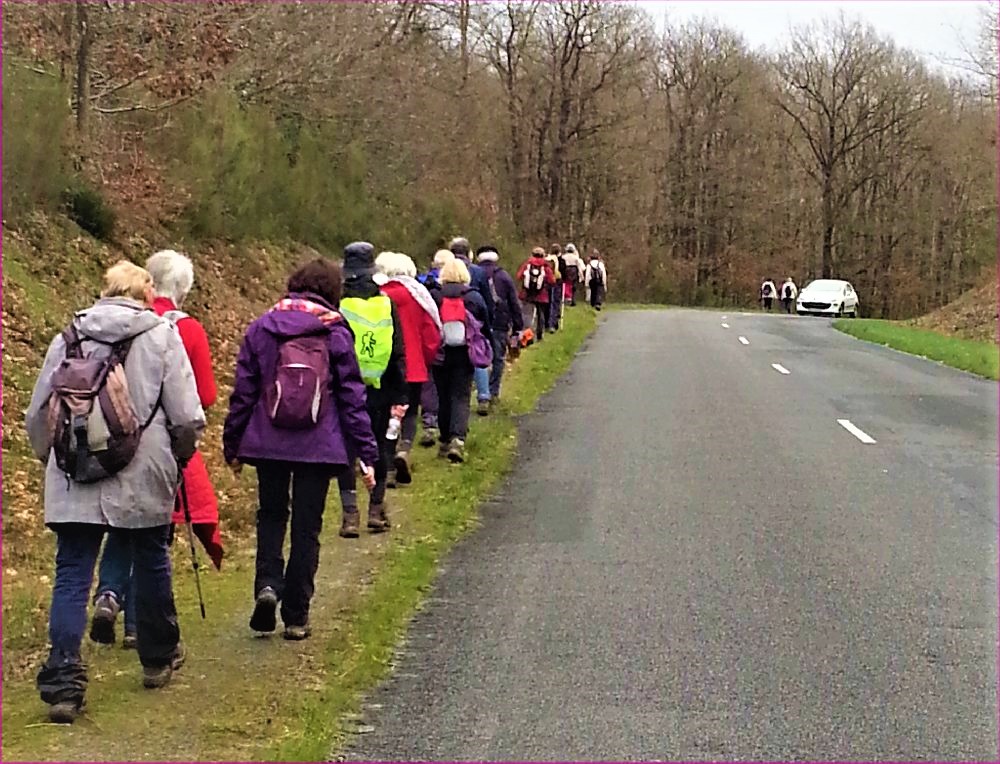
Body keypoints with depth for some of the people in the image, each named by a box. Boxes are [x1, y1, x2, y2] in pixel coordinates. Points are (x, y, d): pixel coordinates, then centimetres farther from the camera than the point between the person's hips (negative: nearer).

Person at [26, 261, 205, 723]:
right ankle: (158, 658, 35)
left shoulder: (67, 338, 9)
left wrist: (52, 458, 26)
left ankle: (62, 681, -9)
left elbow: (37, 413, 11)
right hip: (142, 481, -1)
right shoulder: (161, 335, -1)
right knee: (151, 564, 18)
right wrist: (180, 456, 13)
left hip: (72, 482, 2)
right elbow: (187, 416, -6)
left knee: (71, 576, 3)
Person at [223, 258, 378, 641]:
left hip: (268, 443, 1)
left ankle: (268, 584, -4)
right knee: (307, 527, 7)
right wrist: (367, 453, 1)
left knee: (271, 515, 19)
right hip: (319, 447, -1)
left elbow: (243, 392, 5)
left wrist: (232, 445, 13)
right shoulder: (336, 333, -3)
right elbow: (352, 396, -3)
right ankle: (296, 616, 10)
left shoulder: (261, 329, 2)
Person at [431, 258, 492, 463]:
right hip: (464, 355, 0)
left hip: (440, 356, 1)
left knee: (444, 398, 13)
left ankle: (445, 440, 20)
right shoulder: (475, 297, 0)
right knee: (461, 398, 0)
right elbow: (486, 328, 7)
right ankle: (458, 439, -19)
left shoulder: (434, 297, -3)